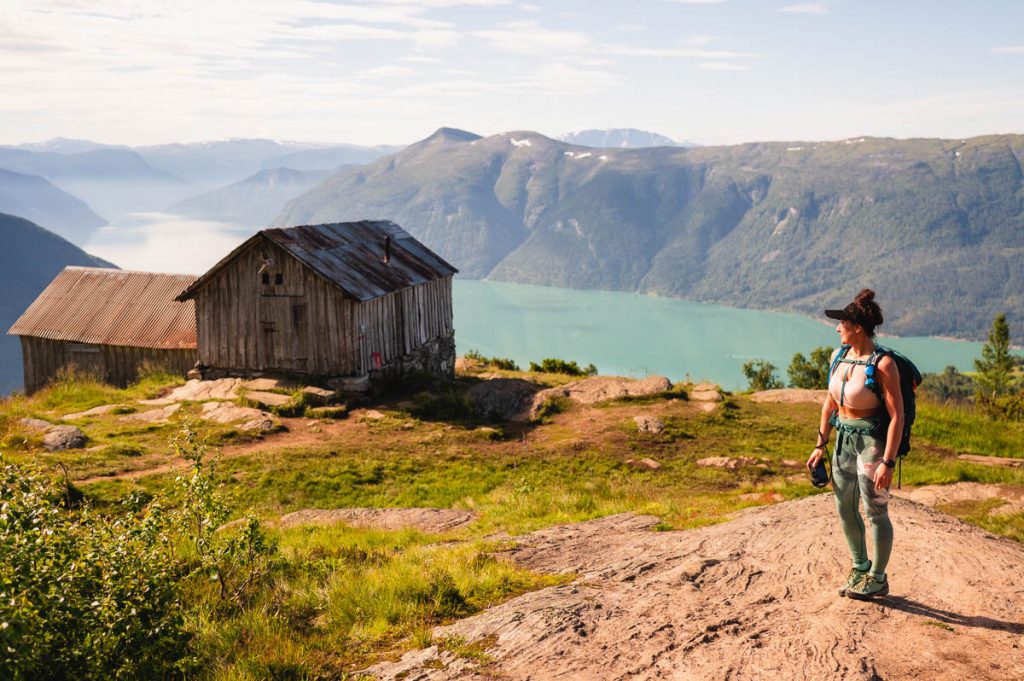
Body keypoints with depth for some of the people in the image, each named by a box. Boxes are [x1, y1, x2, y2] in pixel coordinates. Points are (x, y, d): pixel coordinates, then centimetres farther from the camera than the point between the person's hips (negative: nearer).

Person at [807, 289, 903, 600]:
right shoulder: (839, 356, 1)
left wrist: (888, 462, -22)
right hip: (844, 438, 7)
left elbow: (897, 416, -19)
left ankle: (878, 579, 22)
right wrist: (820, 445, 11)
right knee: (844, 508, 15)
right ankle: (860, 568, 35)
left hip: (872, 440, -7)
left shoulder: (883, 364, -20)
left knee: (875, 511, 4)